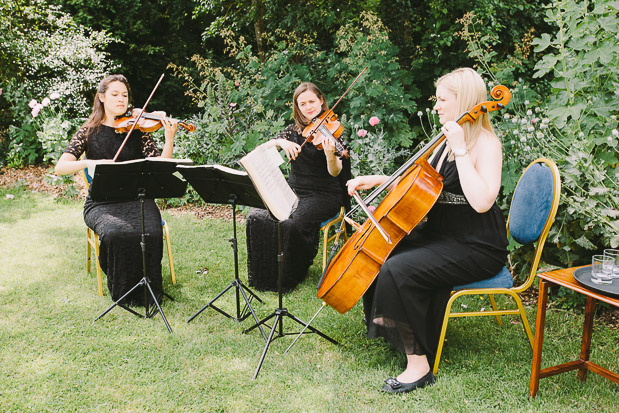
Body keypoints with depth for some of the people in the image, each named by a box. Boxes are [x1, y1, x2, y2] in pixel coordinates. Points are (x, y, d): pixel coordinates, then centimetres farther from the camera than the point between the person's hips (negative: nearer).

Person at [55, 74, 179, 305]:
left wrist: (170, 138, -19)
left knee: (151, 233, -30)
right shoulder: (89, 132, 7)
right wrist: (89, 163, -23)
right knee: (116, 234, -32)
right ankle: (123, 292, -8)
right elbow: (60, 168, -5)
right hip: (102, 202, -1)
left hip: (137, 198, 1)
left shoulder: (137, 128, 9)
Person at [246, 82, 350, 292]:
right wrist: (279, 141, -16)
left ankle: (288, 279, -9)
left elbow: (335, 173, -14)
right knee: (256, 217, -20)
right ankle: (262, 274, -2)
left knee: (292, 224, -32)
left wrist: (330, 155, -35)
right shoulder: (295, 129, 10)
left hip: (323, 194, -5)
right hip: (293, 190, 5)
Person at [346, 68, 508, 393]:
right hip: (441, 236, 9)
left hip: (477, 248, -9)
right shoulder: (447, 140, 12)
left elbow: (481, 201, -30)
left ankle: (418, 364, -18)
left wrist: (460, 149, -26)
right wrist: (374, 180, 10)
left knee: (398, 269, -27)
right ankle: (387, 321, 16)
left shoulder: (486, 143, -15)